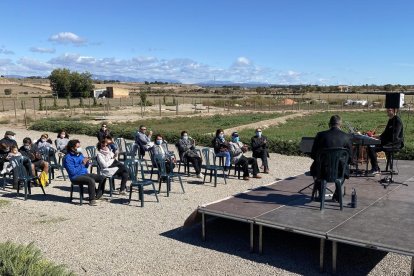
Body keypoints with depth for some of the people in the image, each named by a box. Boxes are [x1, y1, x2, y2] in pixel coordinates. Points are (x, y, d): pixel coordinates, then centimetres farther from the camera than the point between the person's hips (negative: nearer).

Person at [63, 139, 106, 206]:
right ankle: (92, 200, -22)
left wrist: (87, 162, -2)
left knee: (102, 178, -3)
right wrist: (82, 164, -20)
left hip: (85, 174, 8)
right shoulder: (68, 158, -13)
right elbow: (72, 172, -22)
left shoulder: (80, 154, 12)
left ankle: (98, 196, 6)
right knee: (91, 181, -34)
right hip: (76, 177, -8)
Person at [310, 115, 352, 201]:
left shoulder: (320, 135, -6)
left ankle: (321, 194, 39)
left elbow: (313, 155, 0)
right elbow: (349, 158, 1)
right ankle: (337, 195, 35)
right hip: (339, 172, 1)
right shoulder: (347, 137, -5)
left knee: (314, 167, 34)